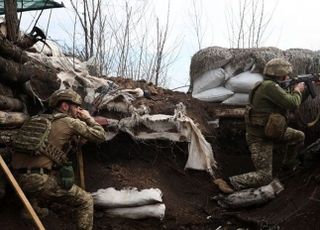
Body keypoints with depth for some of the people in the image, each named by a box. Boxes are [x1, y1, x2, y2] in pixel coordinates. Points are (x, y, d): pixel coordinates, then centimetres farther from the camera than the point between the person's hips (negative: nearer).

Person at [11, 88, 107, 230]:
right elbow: (101, 136, 7)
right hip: (40, 180, -7)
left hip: (19, 178, 7)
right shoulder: (71, 122, 2)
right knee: (86, 201, 5)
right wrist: (89, 118, 22)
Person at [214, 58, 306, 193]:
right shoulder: (269, 86, -25)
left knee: (299, 137, 22)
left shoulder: (270, 86, 6)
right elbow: (292, 104, -26)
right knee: (264, 177, -11)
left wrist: (295, 91, 11)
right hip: (260, 138, -10)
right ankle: (228, 183, -14)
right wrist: (298, 91, -7)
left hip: (269, 131, 10)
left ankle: (288, 164, 41)